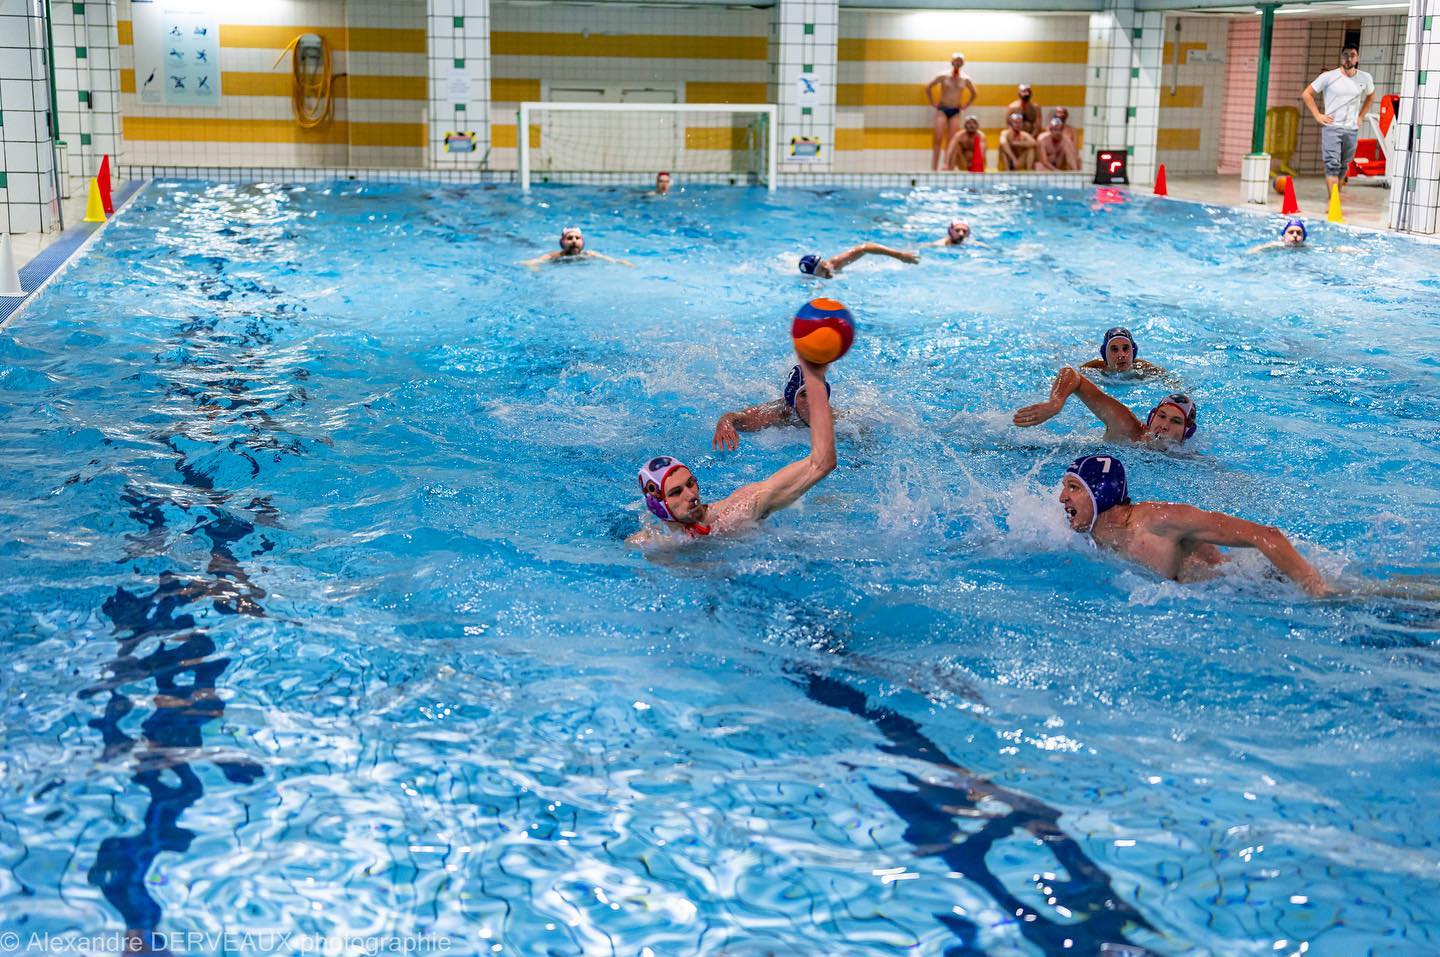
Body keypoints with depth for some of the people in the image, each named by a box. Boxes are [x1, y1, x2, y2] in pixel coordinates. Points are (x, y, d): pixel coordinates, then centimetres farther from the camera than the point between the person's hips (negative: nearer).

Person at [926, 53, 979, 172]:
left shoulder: (965, 79, 3)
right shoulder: (943, 76, -4)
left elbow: (974, 93, 19)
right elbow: (928, 87, 3)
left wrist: (965, 106, 11)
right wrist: (933, 103, 1)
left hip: (955, 112, 2)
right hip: (942, 110, -2)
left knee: (951, 142, -2)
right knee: (938, 140, -10)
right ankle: (933, 168, -11)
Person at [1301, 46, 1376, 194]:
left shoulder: (1365, 78, 6)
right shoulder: (1328, 77, -3)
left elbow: (1371, 96, 27)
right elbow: (1306, 94, 3)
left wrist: (1360, 116, 15)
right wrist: (1317, 115, -3)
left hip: (1352, 129, 4)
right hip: (1332, 127, -3)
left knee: (1344, 166, 9)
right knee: (1332, 164, -13)